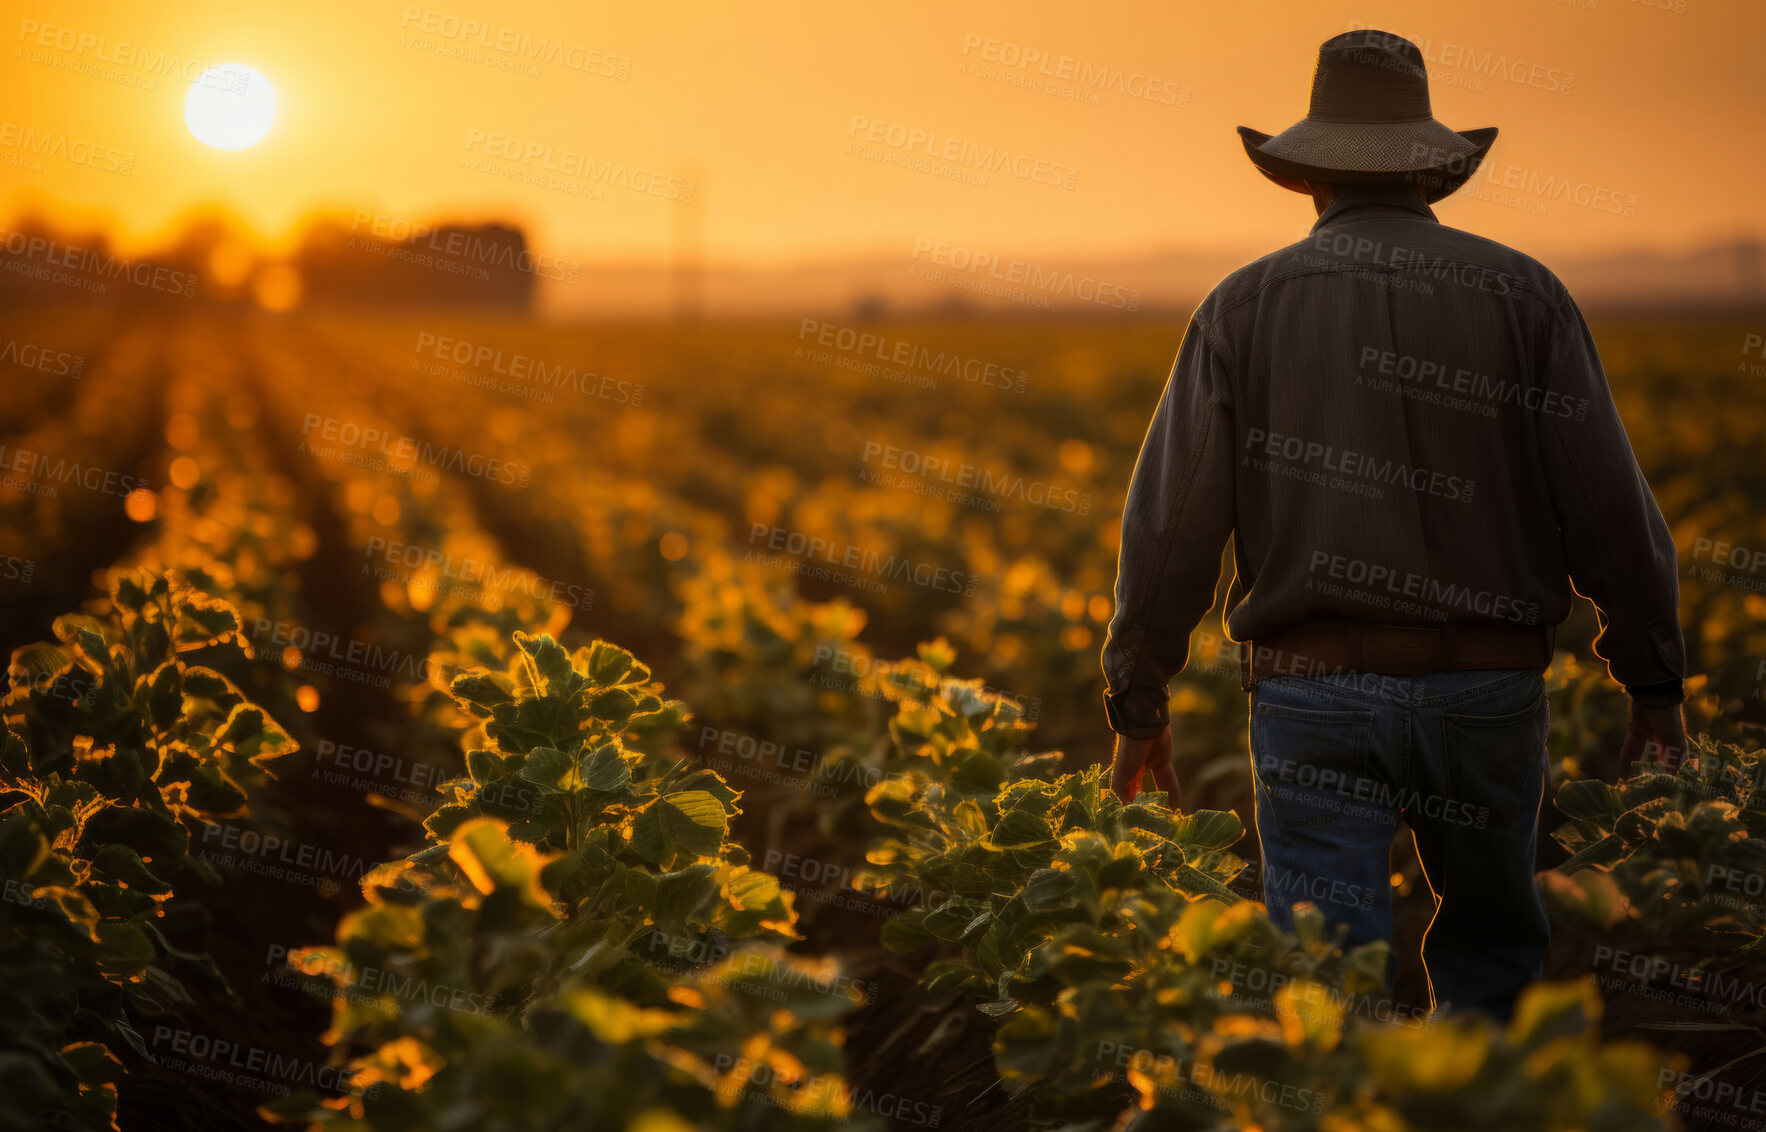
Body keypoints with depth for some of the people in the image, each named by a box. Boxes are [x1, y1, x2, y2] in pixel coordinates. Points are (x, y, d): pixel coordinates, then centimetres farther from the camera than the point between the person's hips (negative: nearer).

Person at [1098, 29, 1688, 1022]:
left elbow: (1172, 527, -1)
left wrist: (1139, 705, 8)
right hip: (1488, 682, 1)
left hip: (1312, 688, -1)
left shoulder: (1246, 306, 2)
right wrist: (1656, 686, 7)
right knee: (1492, 952, 20)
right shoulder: (1523, 295, 2)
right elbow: (1609, 505, -2)